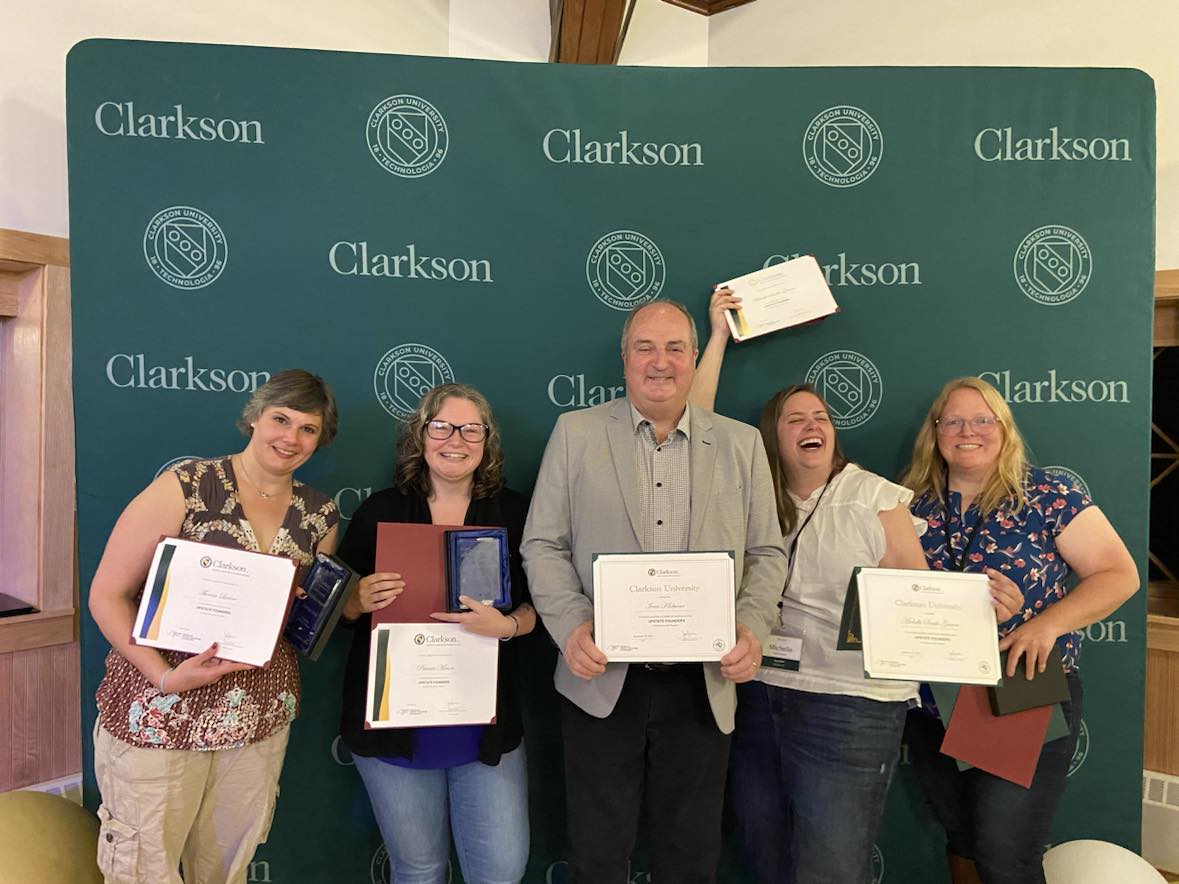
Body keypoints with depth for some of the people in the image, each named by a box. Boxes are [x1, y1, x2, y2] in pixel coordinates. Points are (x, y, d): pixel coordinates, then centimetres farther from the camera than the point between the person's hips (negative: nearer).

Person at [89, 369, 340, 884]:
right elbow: (107, 596, -9)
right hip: (159, 717, -4)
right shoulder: (186, 486, -11)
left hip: (260, 719, 4)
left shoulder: (320, 516, 3)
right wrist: (165, 676, -20)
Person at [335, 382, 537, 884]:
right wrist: (362, 600, -17)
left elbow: (535, 605, 2)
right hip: (394, 724, 0)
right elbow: (342, 607, 5)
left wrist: (506, 625, -18)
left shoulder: (513, 512, 1)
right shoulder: (381, 511, 0)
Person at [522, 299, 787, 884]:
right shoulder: (575, 433, 1)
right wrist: (573, 627, -14)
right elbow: (543, 545, 0)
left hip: (703, 685, 2)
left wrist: (753, 627, -10)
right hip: (602, 681, -1)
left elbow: (766, 553, 7)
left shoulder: (742, 444, 6)